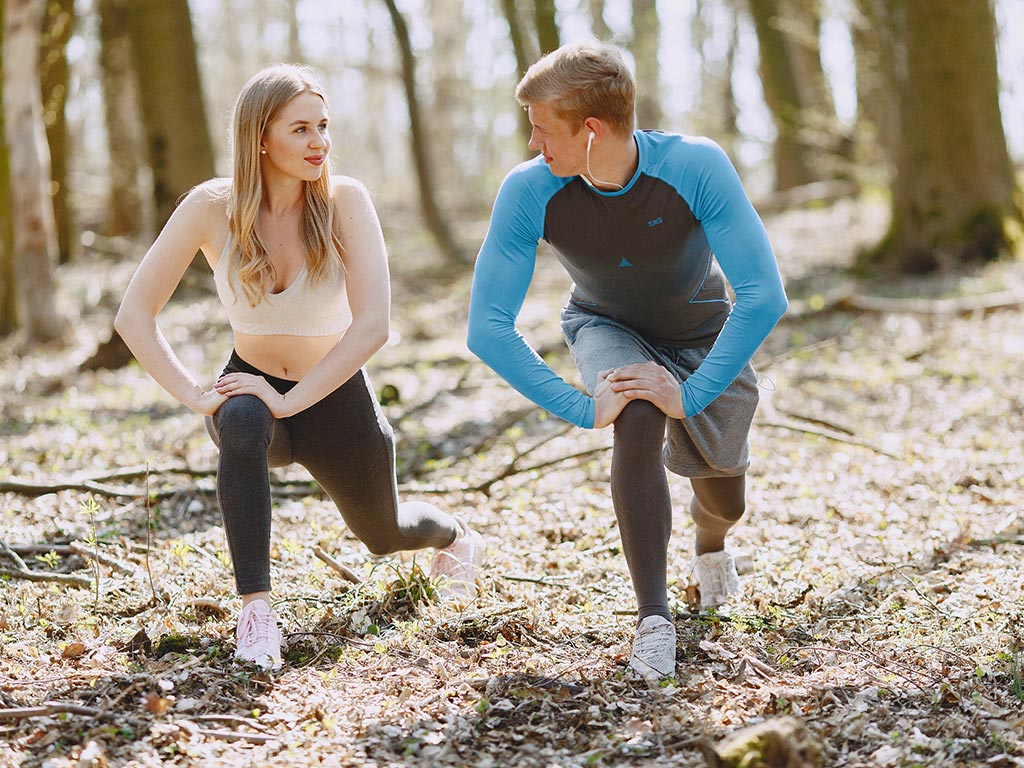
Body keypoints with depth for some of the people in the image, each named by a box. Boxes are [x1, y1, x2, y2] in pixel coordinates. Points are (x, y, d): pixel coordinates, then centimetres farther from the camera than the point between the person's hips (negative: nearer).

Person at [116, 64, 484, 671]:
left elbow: (372, 325, -29)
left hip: (335, 396, 0)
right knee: (242, 422, -38)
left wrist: (291, 399, -34)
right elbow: (134, 317, -16)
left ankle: (455, 536, 59)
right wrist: (196, 397, -28)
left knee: (383, 534, 21)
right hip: (253, 383, 0)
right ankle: (256, 610, -31)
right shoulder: (213, 207, -17)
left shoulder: (344, 201, -21)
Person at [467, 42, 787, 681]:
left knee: (724, 502, 8)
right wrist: (583, 408, -35)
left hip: (704, 335, 0)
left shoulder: (696, 167, -36)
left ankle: (711, 544, 48)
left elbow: (765, 296, -37)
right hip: (607, 328, 0)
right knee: (638, 420, -32)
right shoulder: (529, 192, -31)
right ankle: (654, 618, -24)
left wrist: (693, 394, -40)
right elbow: (488, 328, -29)